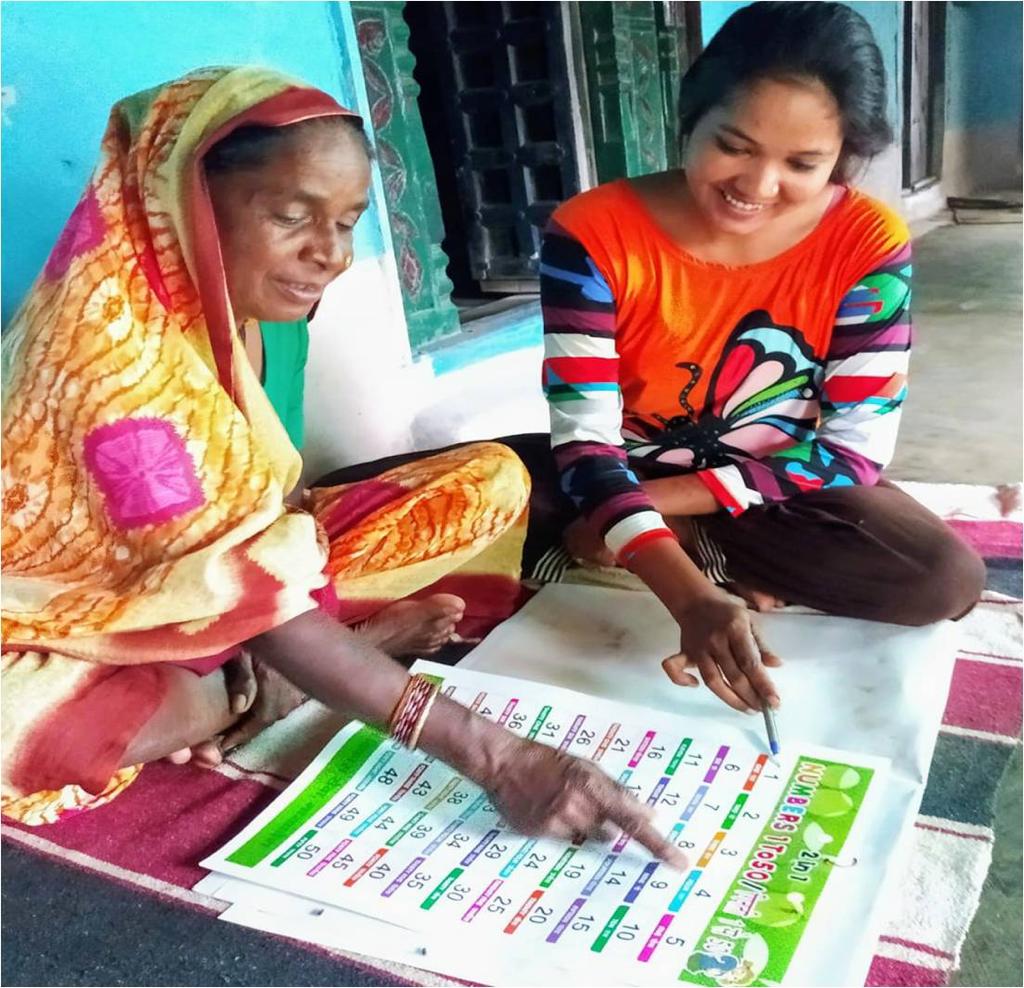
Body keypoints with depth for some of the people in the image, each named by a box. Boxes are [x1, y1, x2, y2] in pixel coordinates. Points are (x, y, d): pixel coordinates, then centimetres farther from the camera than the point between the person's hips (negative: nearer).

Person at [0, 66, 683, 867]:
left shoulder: (254, 296, -7)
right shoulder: (106, 335, -30)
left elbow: (259, 502, -2)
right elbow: (240, 592, -36)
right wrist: (493, 757, -41)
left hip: (260, 581, 6)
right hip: (91, 629, -5)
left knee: (493, 479, -5)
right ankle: (339, 650, -19)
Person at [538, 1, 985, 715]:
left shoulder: (869, 242, -16)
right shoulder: (593, 235, -20)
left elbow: (856, 451, -16)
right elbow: (585, 443, -25)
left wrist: (653, 502, -24)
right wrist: (691, 599, -41)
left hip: (782, 491, 1)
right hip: (630, 482, 0)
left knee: (946, 580, -23)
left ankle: (687, 552, -11)